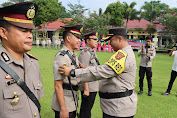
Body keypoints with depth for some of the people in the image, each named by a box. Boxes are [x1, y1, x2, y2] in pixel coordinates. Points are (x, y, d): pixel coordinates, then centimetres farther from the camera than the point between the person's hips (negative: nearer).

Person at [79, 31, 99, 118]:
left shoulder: (92, 52, 11)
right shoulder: (85, 53, -18)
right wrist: (86, 89, -23)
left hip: (93, 87, 9)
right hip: (88, 88, -9)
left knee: (88, 108, 20)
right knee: (86, 110, 5)